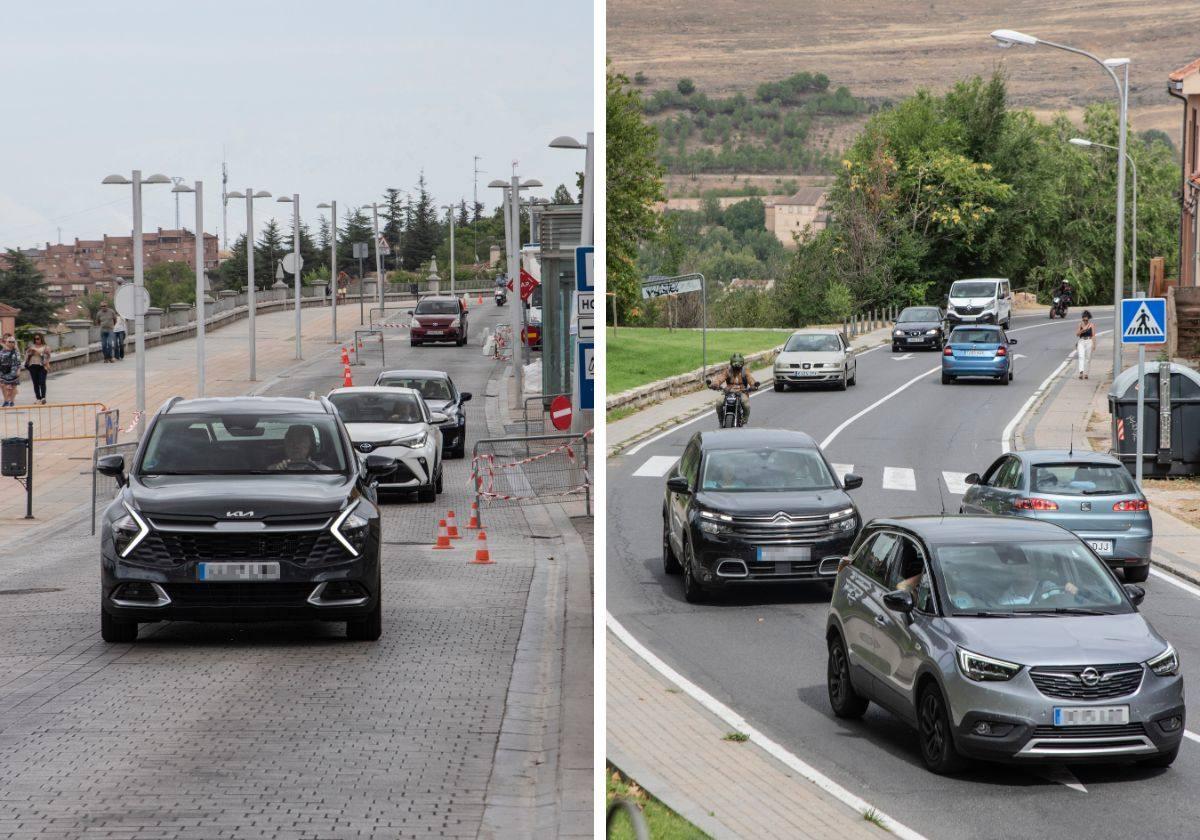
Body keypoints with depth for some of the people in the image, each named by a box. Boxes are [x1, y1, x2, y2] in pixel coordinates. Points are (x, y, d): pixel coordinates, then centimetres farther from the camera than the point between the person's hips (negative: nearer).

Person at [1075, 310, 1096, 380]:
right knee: (1081, 357, -15)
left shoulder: (1092, 325, 0)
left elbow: (1093, 335, -1)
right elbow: (1077, 334, 1)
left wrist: (1094, 344, -6)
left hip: (1089, 342, -1)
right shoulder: (1080, 325, 5)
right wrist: (1081, 331, -19)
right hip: (1081, 342, 1)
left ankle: (1085, 373, 13)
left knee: (1087, 358, 3)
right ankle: (1081, 372, -26)